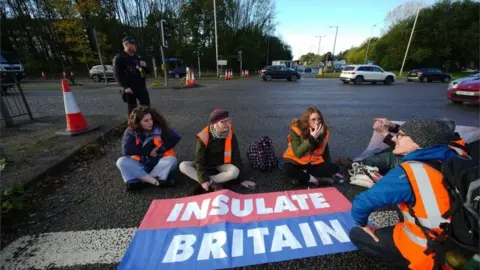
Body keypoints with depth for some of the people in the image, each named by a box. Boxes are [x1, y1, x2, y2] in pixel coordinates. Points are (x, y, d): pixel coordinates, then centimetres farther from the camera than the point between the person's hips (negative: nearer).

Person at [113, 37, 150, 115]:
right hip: (130, 89, -6)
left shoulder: (137, 57, 17)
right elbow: (118, 74, -12)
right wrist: (125, 87, -21)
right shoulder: (119, 58, -3)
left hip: (142, 87, 6)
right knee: (132, 109, 2)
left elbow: (147, 71, 23)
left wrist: (145, 66, 1)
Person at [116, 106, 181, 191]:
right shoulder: (130, 132, -9)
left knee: (172, 160, -30)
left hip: (158, 163, -1)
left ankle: (138, 181, -29)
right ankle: (156, 182, -33)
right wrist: (149, 146, -16)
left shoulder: (159, 128, -11)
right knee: (121, 162, -24)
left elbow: (176, 137, -13)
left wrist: (159, 150, -18)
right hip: (140, 164, 2)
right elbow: (126, 150, -20)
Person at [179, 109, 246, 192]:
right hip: (205, 165, 0)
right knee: (183, 166, -24)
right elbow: (199, 159, -21)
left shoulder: (230, 134, -18)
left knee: (235, 171, -32)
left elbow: (236, 155, -10)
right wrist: (203, 180, -28)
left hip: (221, 165, 0)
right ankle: (212, 184, -32)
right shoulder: (203, 136, -23)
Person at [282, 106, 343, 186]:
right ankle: (313, 179, -18)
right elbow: (298, 153, -27)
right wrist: (312, 138, -32)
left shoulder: (324, 130, -8)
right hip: (297, 162, -4)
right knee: (288, 169, -34)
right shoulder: (296, 129, -20)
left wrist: (328, 167, 4)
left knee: (334, 168, -18)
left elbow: (325, 151, 7)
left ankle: (302, 175, -16)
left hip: (314, 163, 4)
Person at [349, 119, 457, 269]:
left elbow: (361, 203, -26)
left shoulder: (410, 171, -26)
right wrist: (387, 184, 7)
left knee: (357, 234, 5)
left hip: (428, 253, -7)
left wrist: (362, 224, -7)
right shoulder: (444, 162, -4)